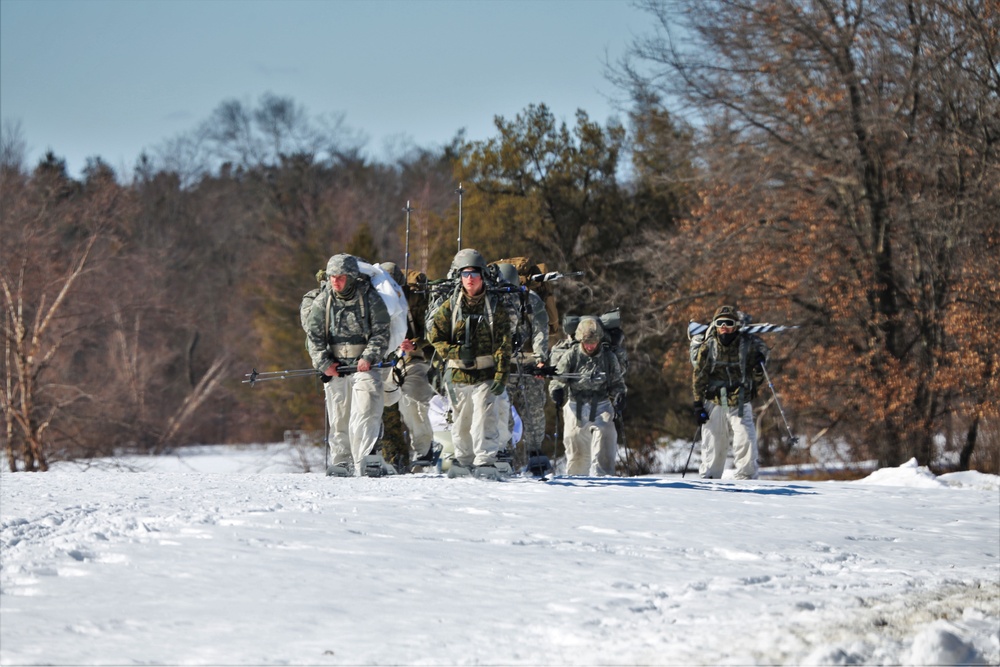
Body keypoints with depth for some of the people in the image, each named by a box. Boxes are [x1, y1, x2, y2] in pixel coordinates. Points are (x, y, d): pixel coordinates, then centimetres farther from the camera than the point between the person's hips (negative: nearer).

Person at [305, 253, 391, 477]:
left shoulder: (370, 299, -1)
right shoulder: (322, 304, 8)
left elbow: (381, 333, -2)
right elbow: (314, 337, 8)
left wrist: (368, 358, -14)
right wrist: (324, 363, -5)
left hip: (364, 366, -4)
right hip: (335, 368, 4)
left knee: (364, 415, -15)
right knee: (338, 419, 6)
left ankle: (368, 462, -21)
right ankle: (341, 462, 13)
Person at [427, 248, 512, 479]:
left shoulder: (495, 307, 1)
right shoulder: (450, 306, 5)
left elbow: (503, 345, -2)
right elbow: (435, 336, 6)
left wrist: (501, 376, -10)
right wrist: (455, 352, -10)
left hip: (485, 376, -3)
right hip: (457, 374, 3)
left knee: (484, 418, -14)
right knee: (460, 419, 12)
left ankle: (485, 462, -13)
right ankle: (463, 460, 27)